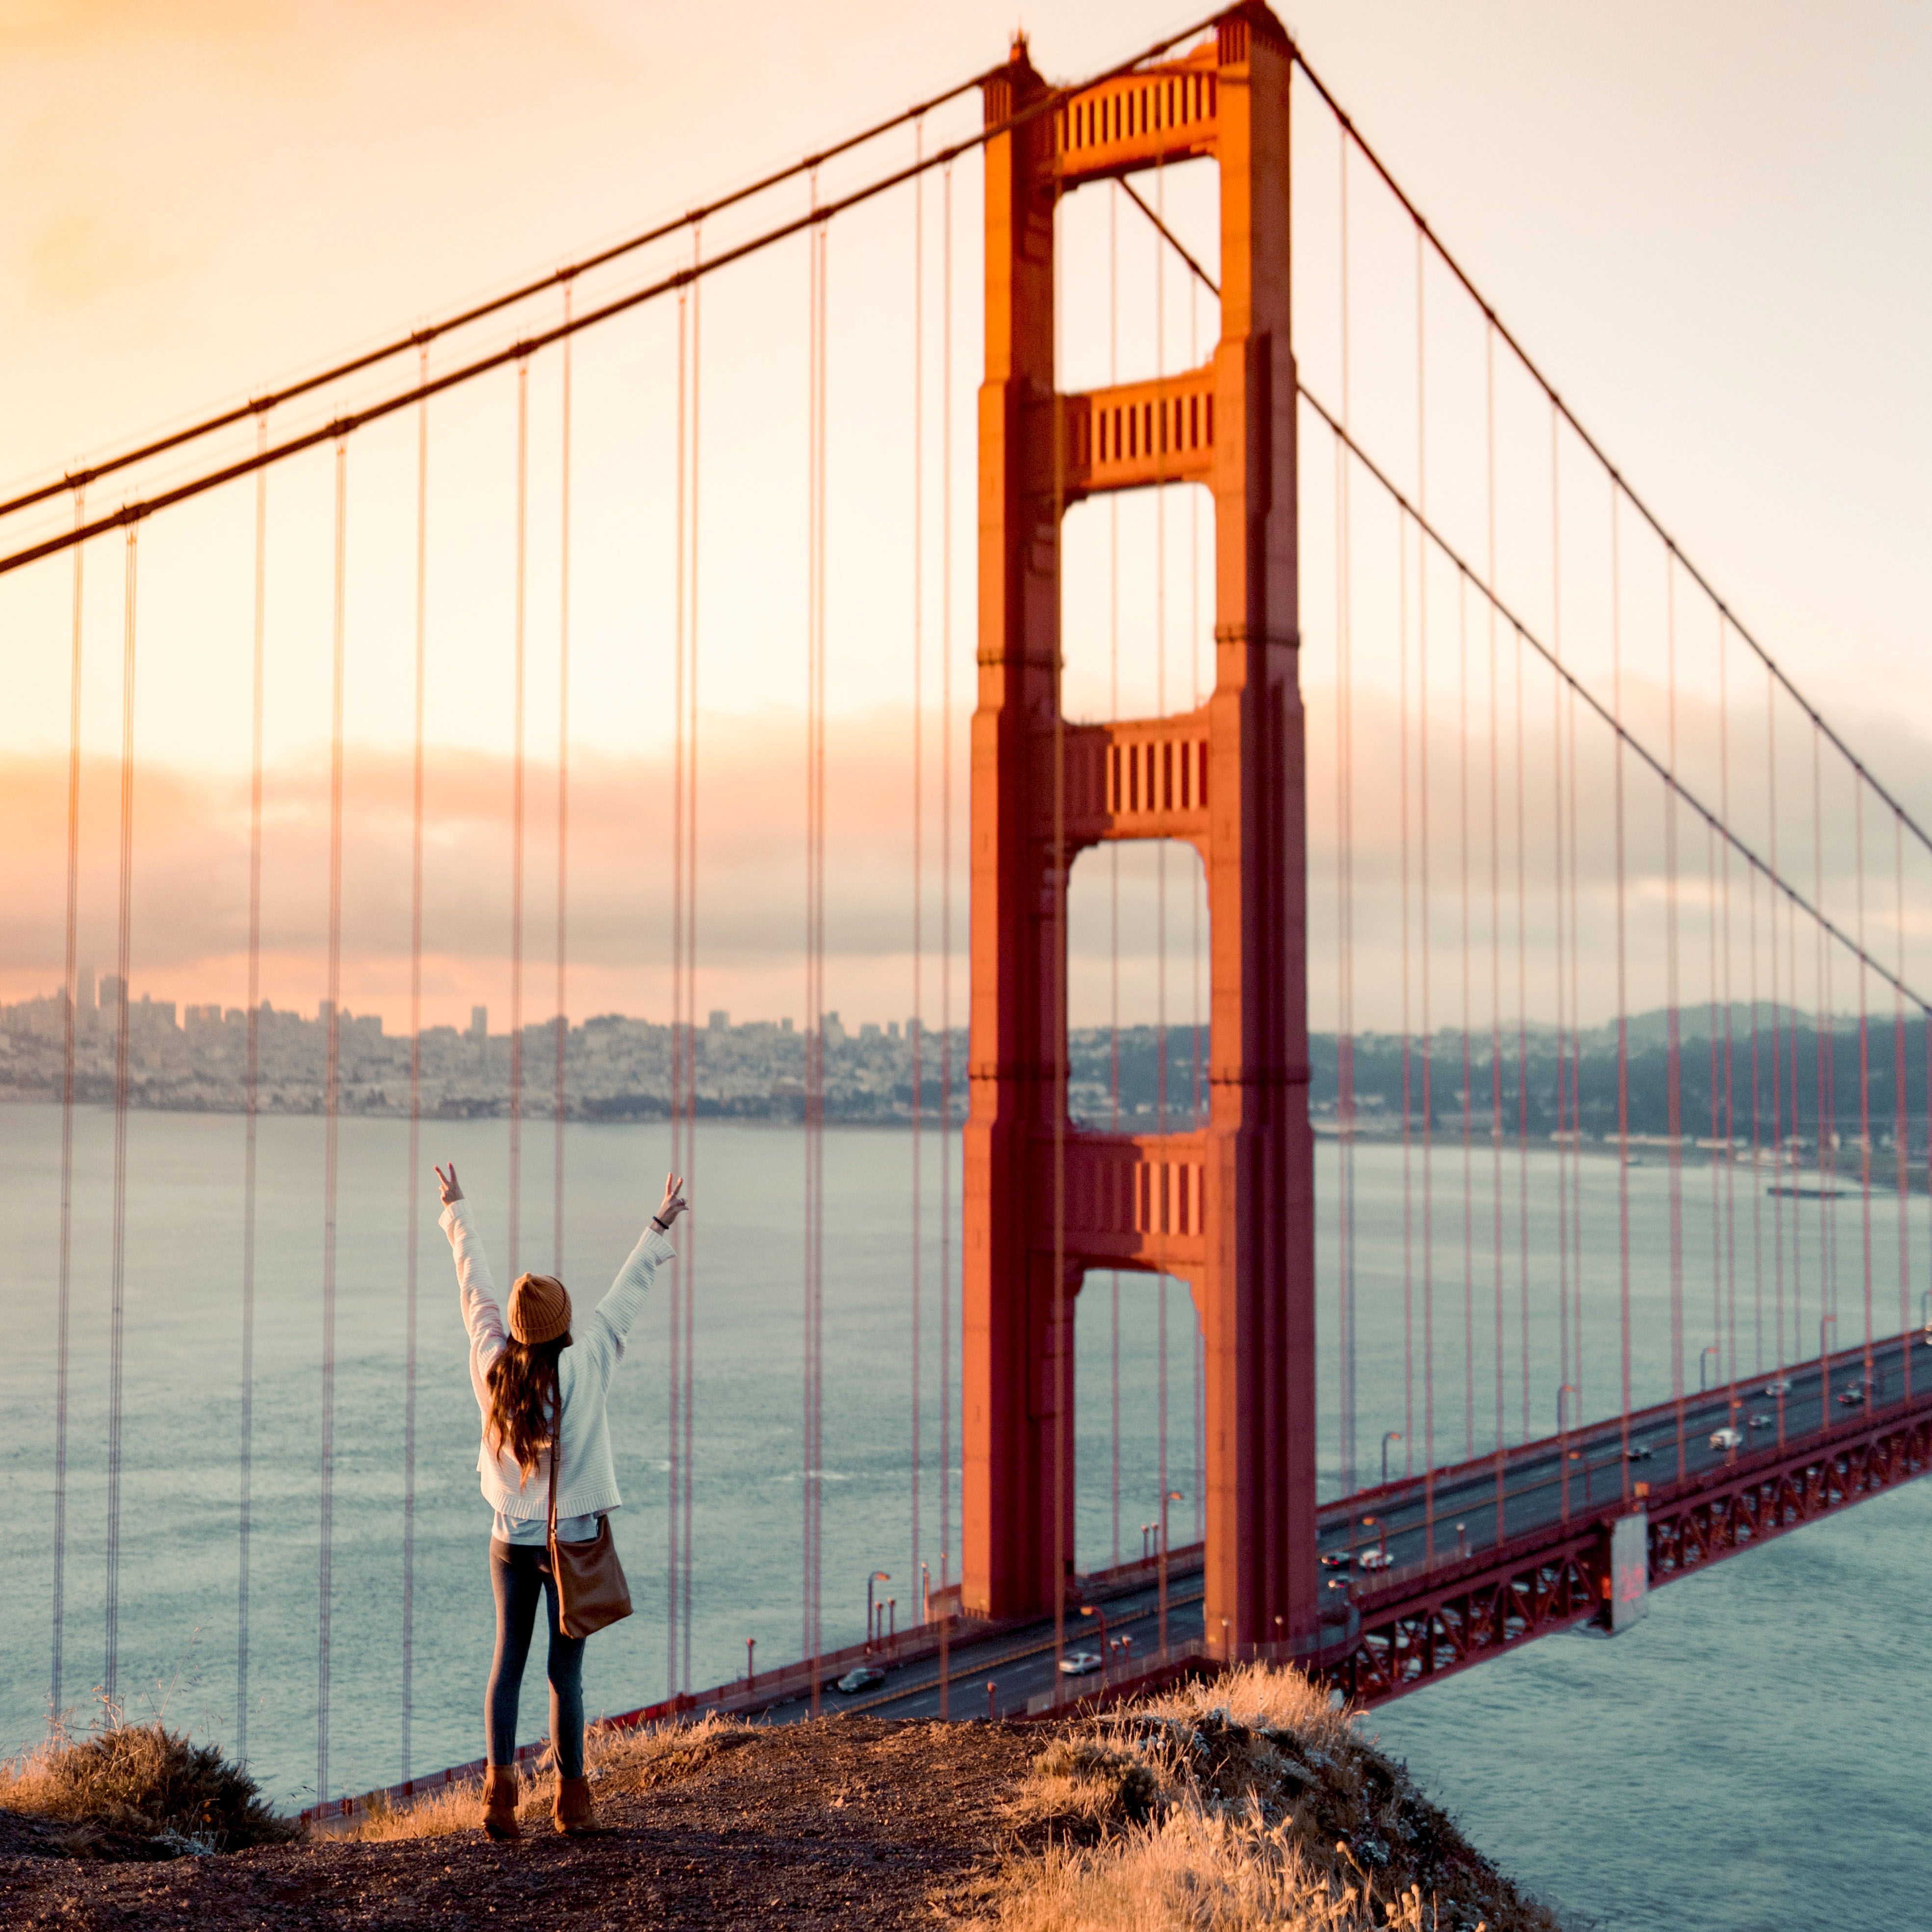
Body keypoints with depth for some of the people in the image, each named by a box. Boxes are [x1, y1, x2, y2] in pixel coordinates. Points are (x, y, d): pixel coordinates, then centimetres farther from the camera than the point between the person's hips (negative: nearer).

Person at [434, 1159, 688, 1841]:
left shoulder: (492, 1363, -6)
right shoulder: (584, 1366, -13)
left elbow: (474, 1285, 6)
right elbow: (628, 1293, -7)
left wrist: (456, 1210, 19)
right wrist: (661, 1226, 2)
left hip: (511, 1540, 3)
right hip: (574, 1540, -3)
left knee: (508, 1662, 10)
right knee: (565, 1670, 3)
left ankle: (500, 1791, 3)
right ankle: (572, 1800, 10)